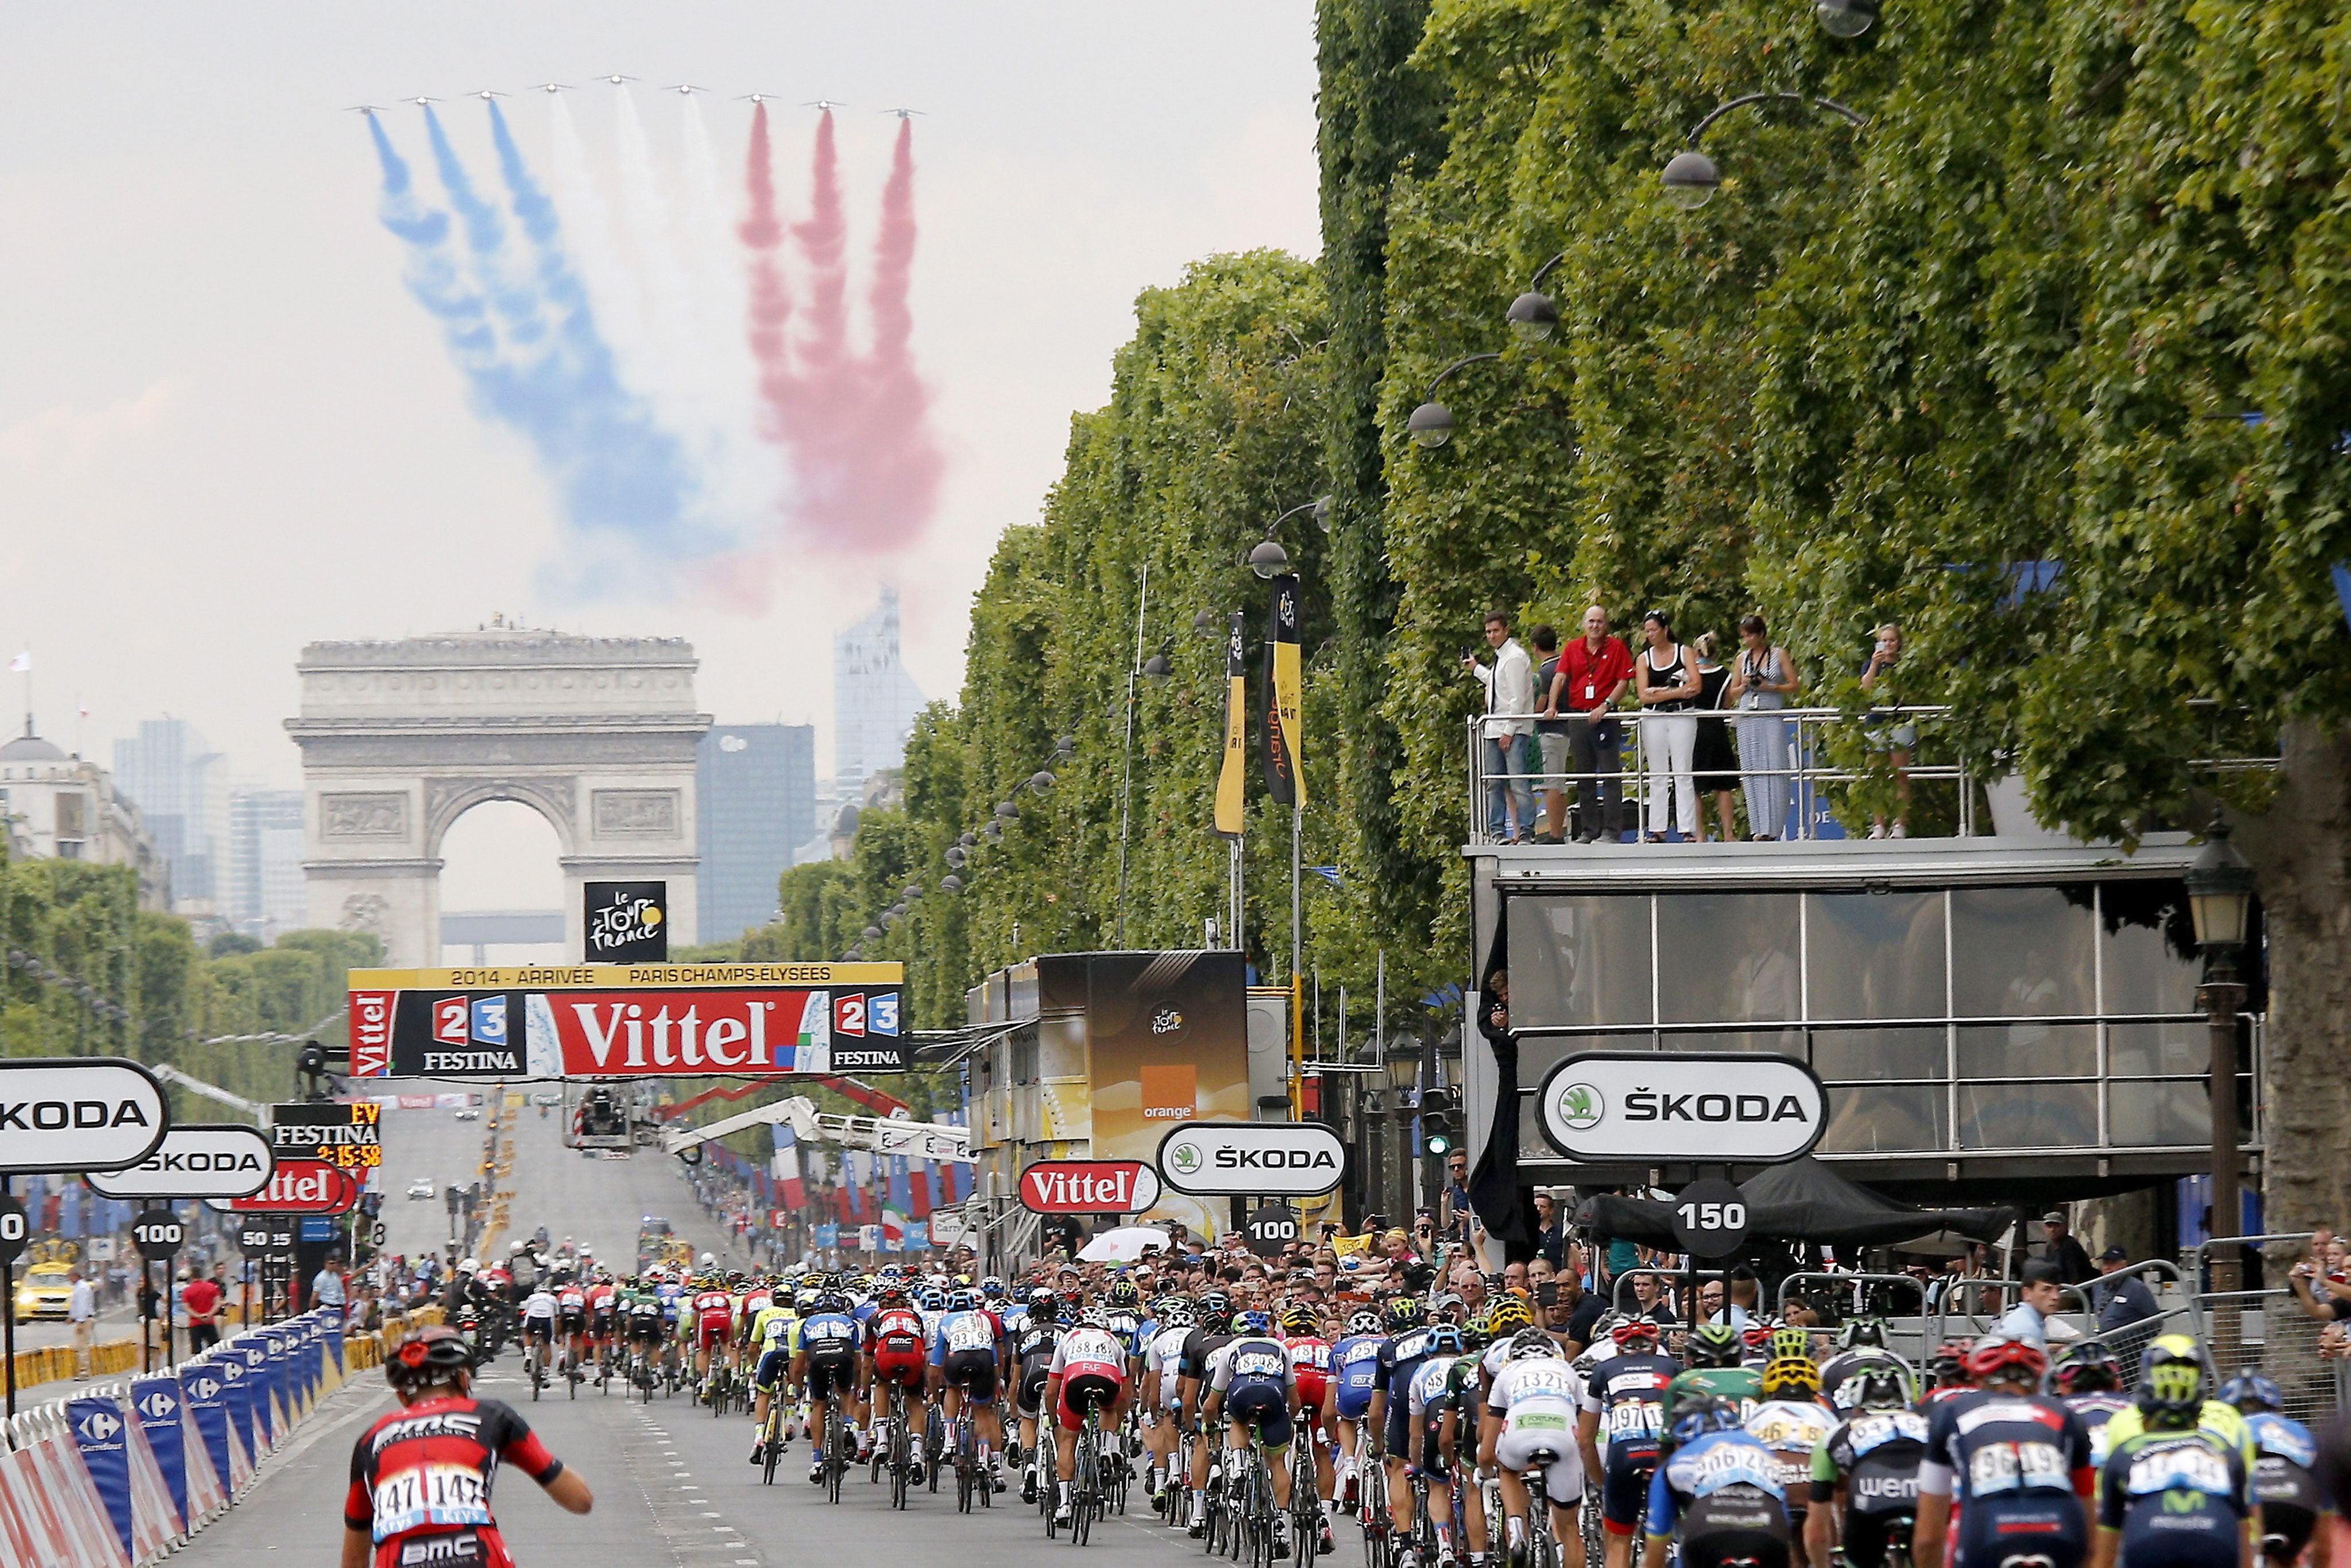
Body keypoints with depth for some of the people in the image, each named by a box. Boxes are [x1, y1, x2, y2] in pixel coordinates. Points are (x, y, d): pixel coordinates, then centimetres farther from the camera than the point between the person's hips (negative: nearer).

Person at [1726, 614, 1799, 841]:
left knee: (1773, 771, -10)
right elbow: (1732, 693, 20)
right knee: (1752, 772, -2)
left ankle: (1771, 828, -12)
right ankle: (1757, 828, 0)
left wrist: (1769, 687, -10)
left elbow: (1793, 686, 3)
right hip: (1747, 718, 4)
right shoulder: (1743, 658, 16)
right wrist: (1745, 686, -1)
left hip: (1772, 718, -4)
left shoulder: (1779, 655, 5)